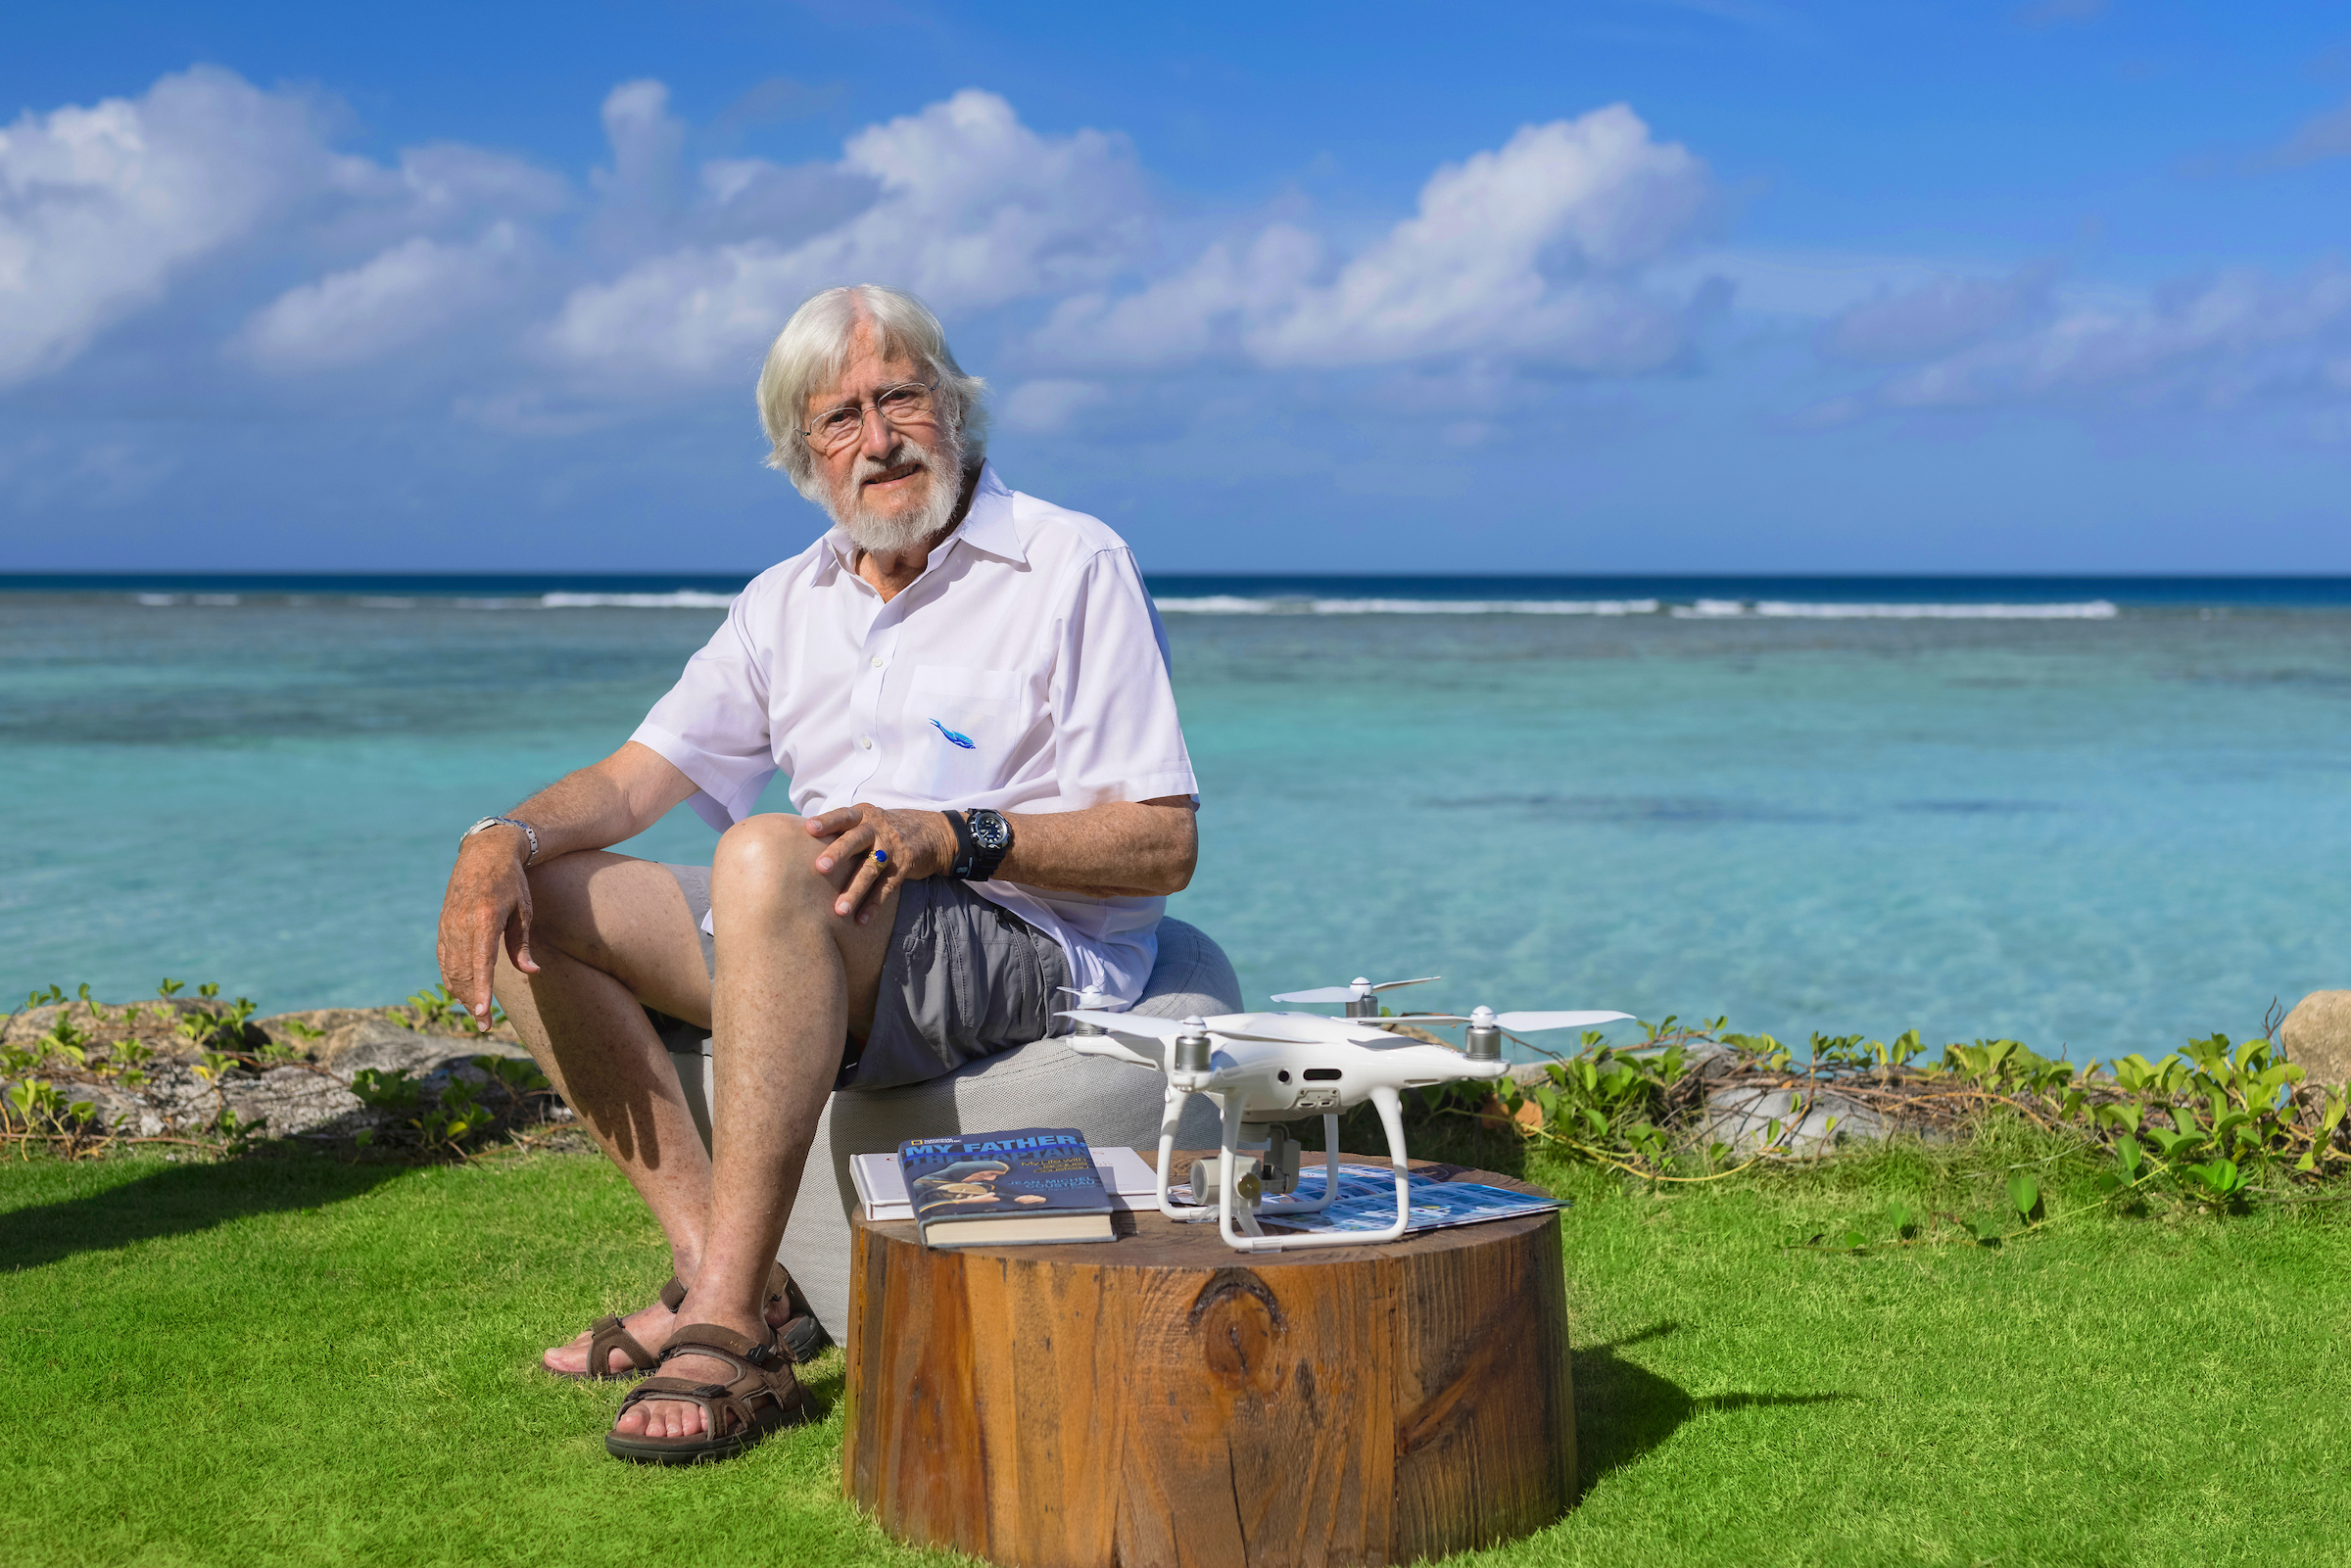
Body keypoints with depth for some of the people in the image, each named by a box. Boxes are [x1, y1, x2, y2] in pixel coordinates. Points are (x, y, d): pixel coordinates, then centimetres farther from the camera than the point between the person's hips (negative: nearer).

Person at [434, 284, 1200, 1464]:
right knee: (538, 904, -2)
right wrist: (505, 836, -9)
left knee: (766, 857, -35)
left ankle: (729, 1339, -37)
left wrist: (955, 835, -24)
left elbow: (1164, 844, -10)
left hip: (1032, 951, -7)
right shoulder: (789, 602, 15)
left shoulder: (1074, 567, -4)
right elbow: (633, 782, 12)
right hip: (826, 953, 8)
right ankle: (713, 1265, -8)